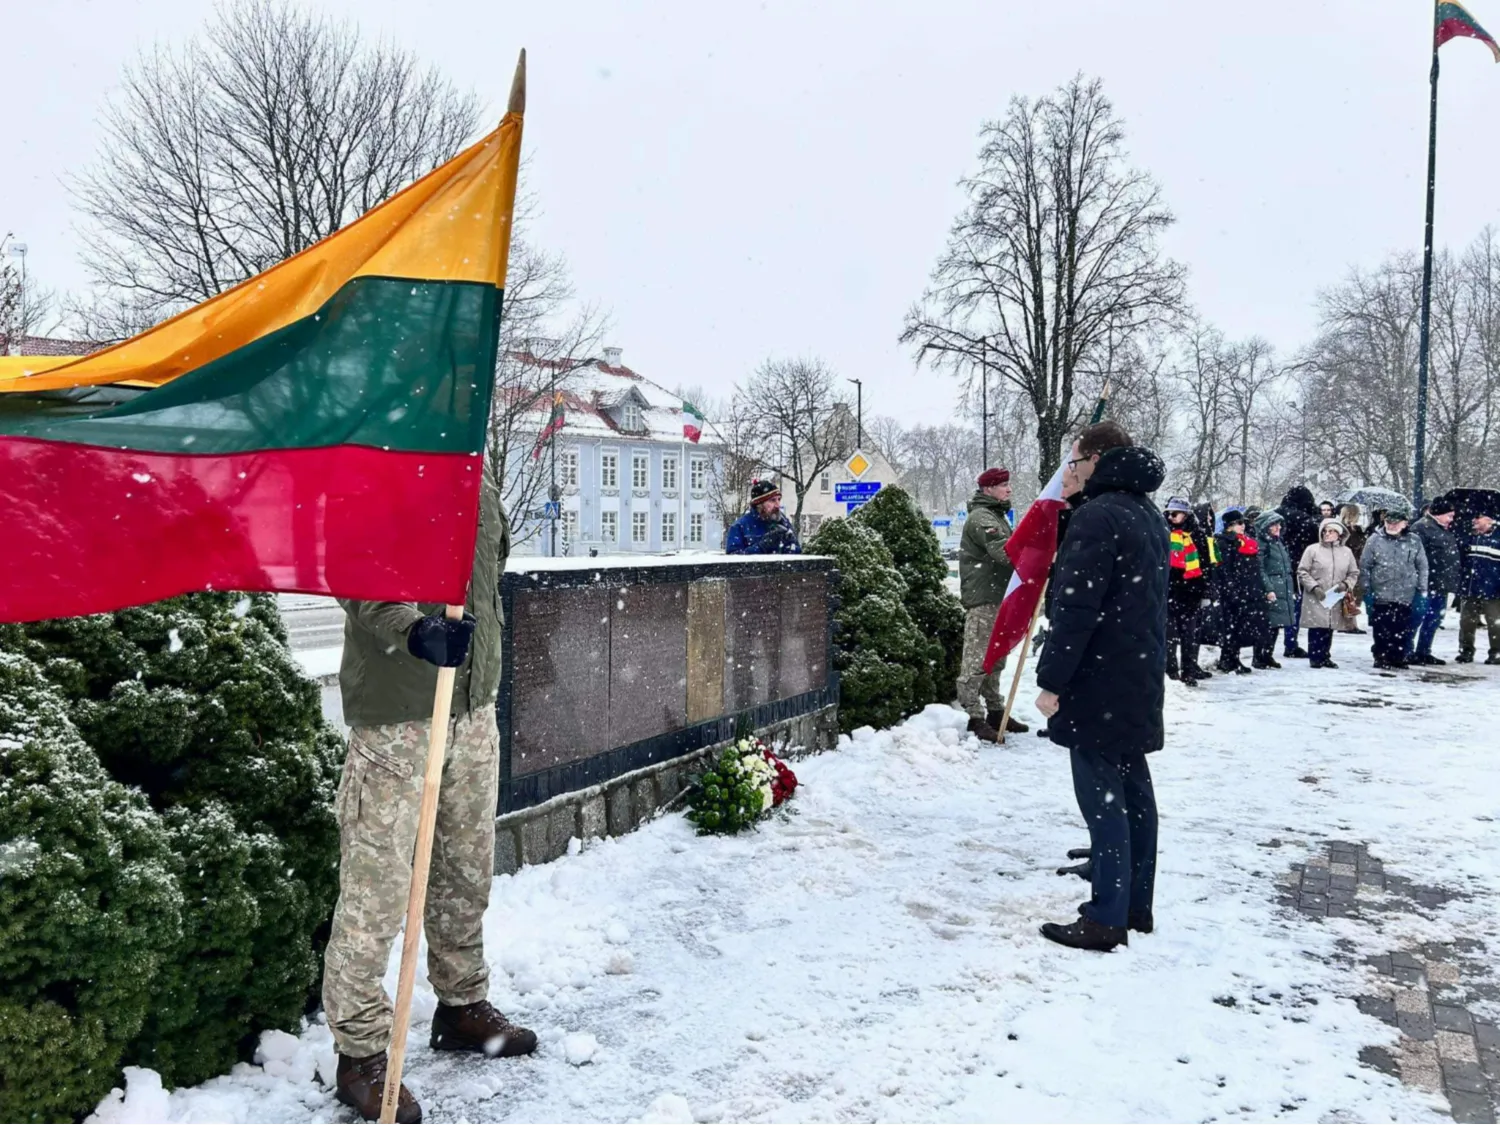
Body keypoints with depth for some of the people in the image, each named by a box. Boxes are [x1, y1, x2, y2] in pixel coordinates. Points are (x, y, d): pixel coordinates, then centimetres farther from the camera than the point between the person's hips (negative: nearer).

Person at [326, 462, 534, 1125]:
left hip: (474, 707, 7)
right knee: (378, 885, -1)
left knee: (467, 870, 18)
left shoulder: (480, 484, 11)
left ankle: (462, 1005, 37)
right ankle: (360, 1052, 14)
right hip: (396, 717, -7)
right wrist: (415, 628, -42)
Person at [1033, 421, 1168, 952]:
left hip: (1099, 687, -10)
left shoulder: (1099, 516, -17)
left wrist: (1051, 680, -17)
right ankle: (1136, 905, 23)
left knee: (1103, 797, -5)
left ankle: (1107, 919, 0)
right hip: (1140, 679, 10)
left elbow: (1076, 609, -21)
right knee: (1133, 792, 14)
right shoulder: (1148, 514, 15)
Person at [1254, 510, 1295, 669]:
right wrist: (1268, 589, -22)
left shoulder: (1279, 543, 18)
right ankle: (1258, 658, -2)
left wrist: (1292, 590, 20)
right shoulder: (1261, 544, -9)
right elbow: (1259, 570, -16)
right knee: (1266, 625, -8)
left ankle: (1268, 655, 18)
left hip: (1283, 591, 8)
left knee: (1275, 625, 10)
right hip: (1270, 591, -8)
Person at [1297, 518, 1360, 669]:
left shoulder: (1346, 552, 9)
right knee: (1316, 628, -4)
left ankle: (1325, 656, 17)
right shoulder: (1313, 550, -1)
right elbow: (1302, 571, -2)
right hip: (1315, 598, -3)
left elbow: (1354, 573, 15)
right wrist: (1314, 587, -12)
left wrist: (1346, 584, -5)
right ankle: (1315, 657, 4)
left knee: (1329, 629, 7)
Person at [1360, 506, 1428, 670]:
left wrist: (1422, 589, 4)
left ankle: (1398, 657, 22)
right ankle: (1381, 657, 14)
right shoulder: (1375, 540, -4)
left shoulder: (1414, 541, 0)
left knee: (1401, 629, 9)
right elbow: (1365, 566, 0)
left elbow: (1422, 566, 7)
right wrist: (1367, 589, -2)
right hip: (1381, 595, -1)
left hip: (1405, 596, 1)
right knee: (1381, 629, 3)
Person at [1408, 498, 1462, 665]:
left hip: (1441, 586, 10)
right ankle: (1406, 652, 1)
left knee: (1434, 620, 13)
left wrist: (1451, 584, 22)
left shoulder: (1444, 530, 18)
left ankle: (1423, 652, 21)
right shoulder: (1421, 528, -12)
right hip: (1427, 585, -10)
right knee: (1417, 618, -5)